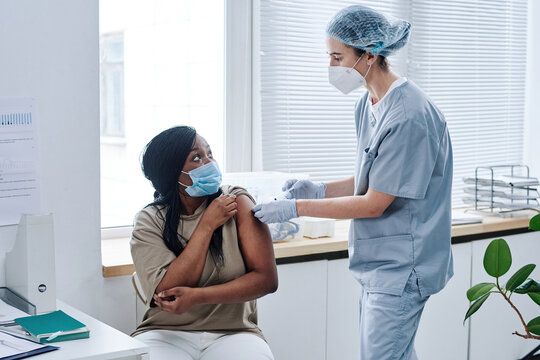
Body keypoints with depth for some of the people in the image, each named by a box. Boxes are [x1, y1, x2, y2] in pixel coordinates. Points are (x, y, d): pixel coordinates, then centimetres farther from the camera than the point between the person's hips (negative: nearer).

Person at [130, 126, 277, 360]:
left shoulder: (237, 201, -1)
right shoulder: (150, 221, 0)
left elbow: (266, 279, -8)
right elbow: (165, 293, -14)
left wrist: (197, 296, -19)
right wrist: (207, 224, -12)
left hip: (232, 332, 0)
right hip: (166, 333, 0)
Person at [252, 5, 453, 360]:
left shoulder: (408, 116, -22)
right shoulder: (368, 104, 8)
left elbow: (375, 203, -19)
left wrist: (297, 208, -15)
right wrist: (320, 190, -1)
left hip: (401, 265, -9)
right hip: (379, 263, 9)